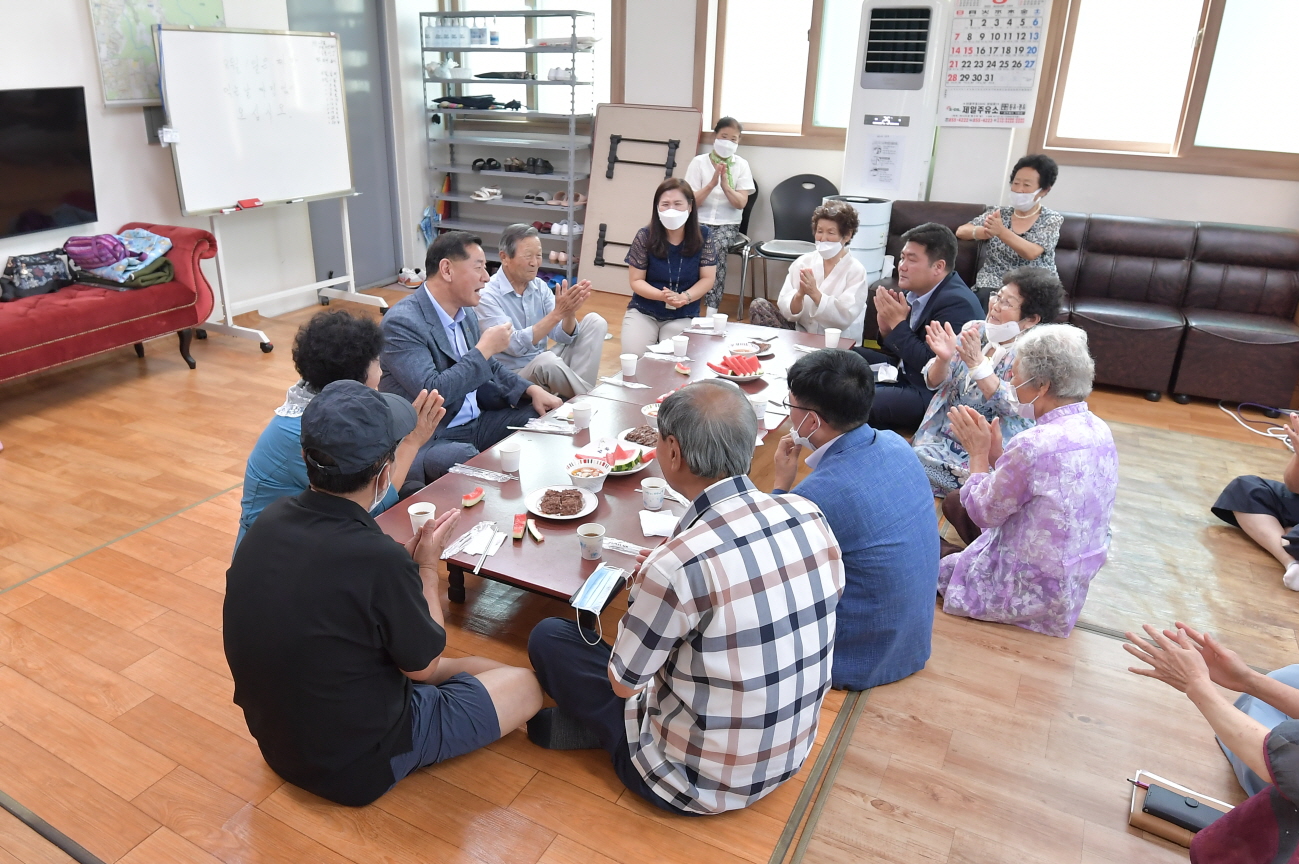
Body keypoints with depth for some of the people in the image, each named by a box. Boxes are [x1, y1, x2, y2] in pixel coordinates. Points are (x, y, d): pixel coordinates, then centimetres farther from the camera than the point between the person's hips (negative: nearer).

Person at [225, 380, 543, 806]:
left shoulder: (269, 521, -12)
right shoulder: (379, 559, -33)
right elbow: (423, 665, -14)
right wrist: (428, 566, -4)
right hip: (354, 764, -7)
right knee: (525, 685, 7)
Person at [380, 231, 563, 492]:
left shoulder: (465, 311, 7)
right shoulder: (402, 322, -18)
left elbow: (490, 368, 19)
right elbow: (432, 393, -27)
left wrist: (532, 390, 1)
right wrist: (484, 349, -21)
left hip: (477, 421, 9)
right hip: (430, 439, -8)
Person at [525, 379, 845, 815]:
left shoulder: (676, 567, -32)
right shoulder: (810, 516, -13)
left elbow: (623, 683, -15)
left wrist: (640, 595, 3)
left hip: (703, 783, -6)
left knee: (547, 637, 1)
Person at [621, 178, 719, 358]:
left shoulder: (704, 236, -7)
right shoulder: (645, 237, -11)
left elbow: (708, 279, -4)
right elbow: (636, 281, -6)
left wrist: (684, 297, -24)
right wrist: (662, 295, -26)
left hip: (683, 316, 0)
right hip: (643, 312, 0)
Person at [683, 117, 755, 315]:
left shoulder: (741, 165, 4)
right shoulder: (699, 162, 1)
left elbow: (741, 203, -3)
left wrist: (725, 185, -18)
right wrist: (712, 183, -17)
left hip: (728, 224, 0)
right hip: (700, 222, 0)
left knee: (717, 247, -32)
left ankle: (711, 310, -32)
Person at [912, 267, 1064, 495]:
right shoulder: (974, 330, 4)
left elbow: (1015, 406, -23)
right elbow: (934, 383, 2)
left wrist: (977, 363, -33)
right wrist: (943, 359, -21)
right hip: (942, 436, 5)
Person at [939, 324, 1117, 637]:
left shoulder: (1034, 445, -31)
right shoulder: (1098, 430, -3)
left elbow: (983, 512, -17)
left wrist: (979, 452, -5)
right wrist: (994, 452, 1)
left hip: (1035, 592, -9)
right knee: (954, 500, 19)